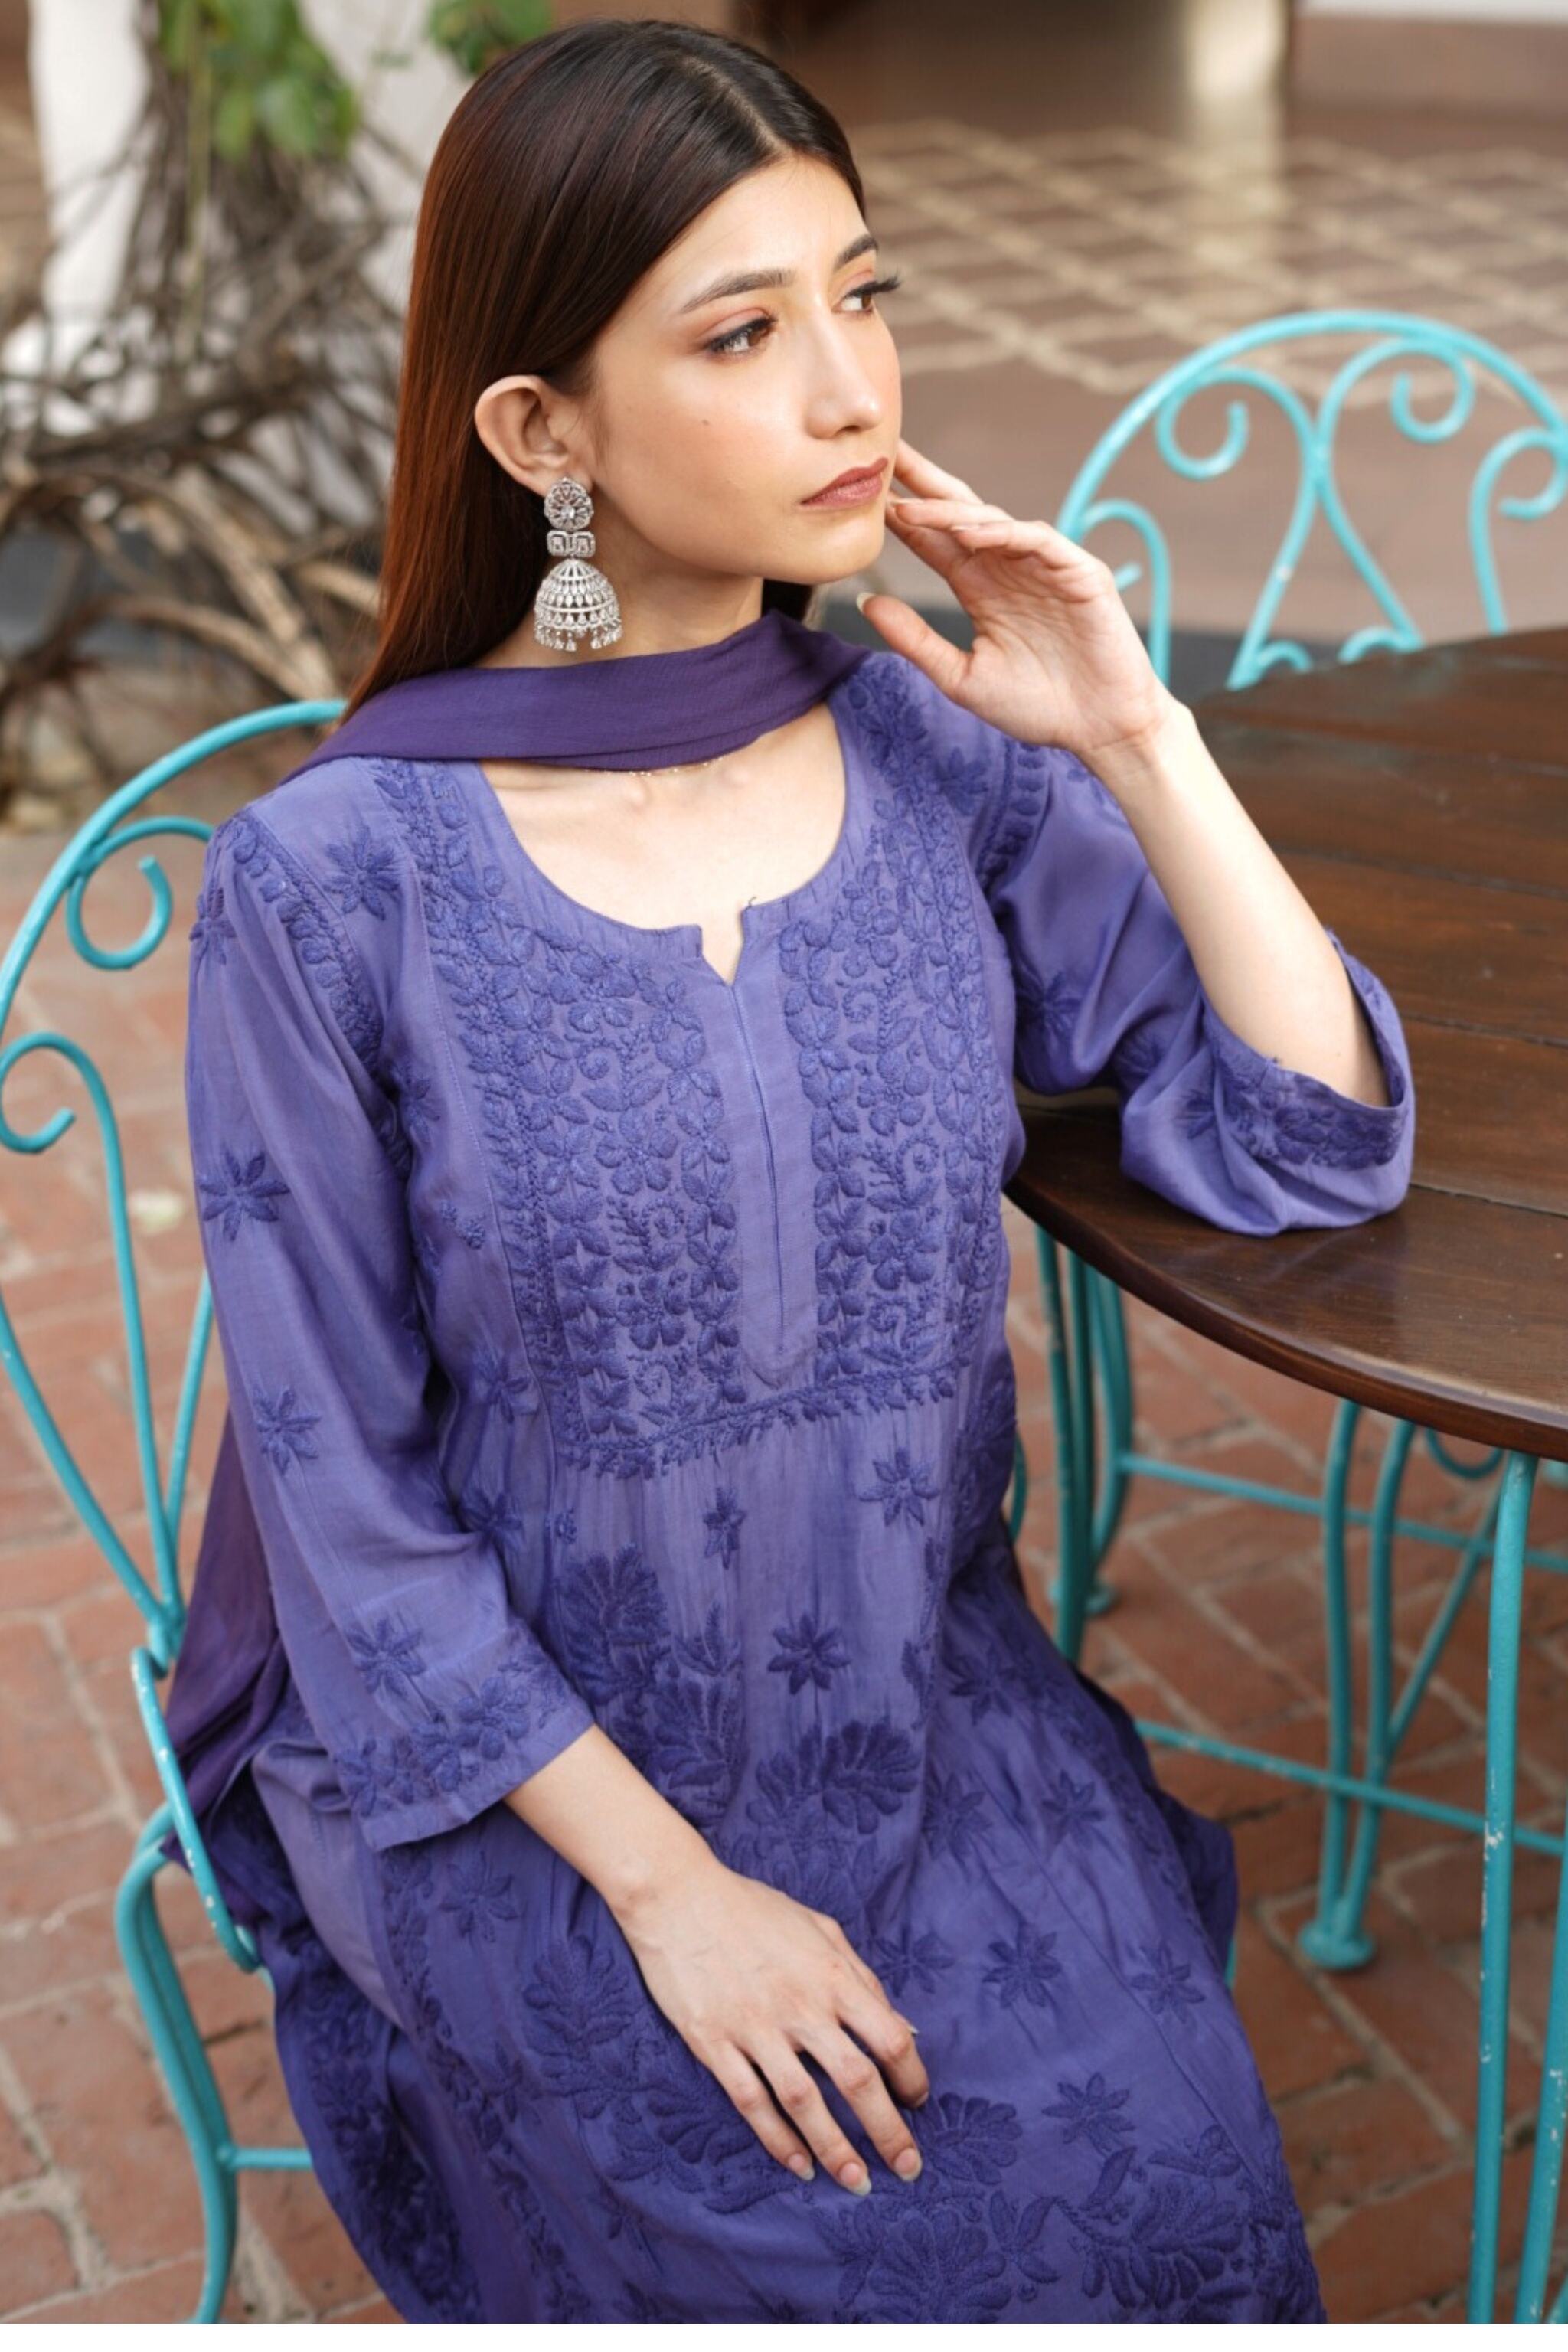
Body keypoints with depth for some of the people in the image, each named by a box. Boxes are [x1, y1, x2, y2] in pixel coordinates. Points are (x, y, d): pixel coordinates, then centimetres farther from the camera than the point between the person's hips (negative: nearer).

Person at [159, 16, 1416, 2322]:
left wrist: (1139, 738, -12)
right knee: (917, 2239, -17)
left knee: (1166, 2184, -14)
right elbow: (349, 1504, -10)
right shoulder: (329, 886, -16)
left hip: (930, 1703, 3)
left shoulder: (936, 752, -5)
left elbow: (1315, 1144, -3)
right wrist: (668, 1884, -14)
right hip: (501, 1762, -3)